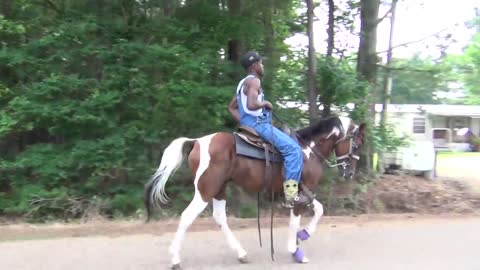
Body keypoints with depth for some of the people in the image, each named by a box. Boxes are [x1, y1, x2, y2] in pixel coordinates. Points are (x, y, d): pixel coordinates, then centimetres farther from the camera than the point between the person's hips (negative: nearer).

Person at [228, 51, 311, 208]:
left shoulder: (243, 83, 19)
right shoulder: (253, 81, -12)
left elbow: (232, 108, 25)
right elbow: (252, 105, -30)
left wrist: (243, 121, 18)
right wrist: (265, 103, -12)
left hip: (249, 125, 11)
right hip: (257, 124, -11)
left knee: (290, 145, 25)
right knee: (293, 148, -16)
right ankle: (291, 194, -20)